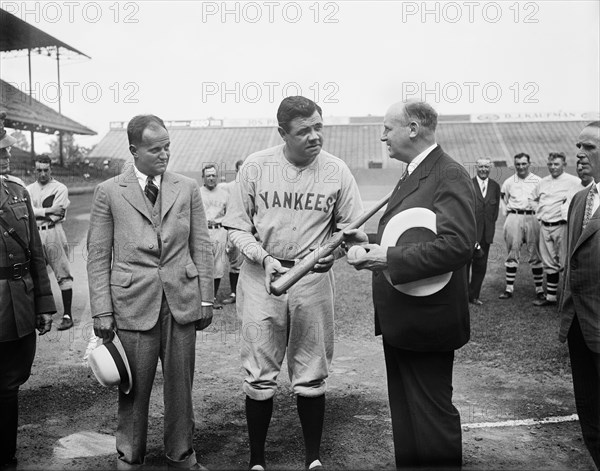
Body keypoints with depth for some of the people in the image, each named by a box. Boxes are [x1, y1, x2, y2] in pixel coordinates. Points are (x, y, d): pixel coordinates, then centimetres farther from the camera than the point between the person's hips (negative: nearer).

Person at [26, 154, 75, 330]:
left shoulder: (60, 188, 1)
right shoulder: (29, 189, 14)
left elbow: (56, 215, -10)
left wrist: (37, 213, -6)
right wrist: (49, 211, -11)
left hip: (53, 233, -4)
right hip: (34, 236, 4)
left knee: (63, 274, -4)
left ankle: (67, 315, -2)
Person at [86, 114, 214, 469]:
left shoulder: (188, 188, 6)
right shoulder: (109, 192, 0)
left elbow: (202, 246, 8)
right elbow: (98, 256, 1)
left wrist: (206, 298, 4)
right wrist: (102, 311, -4)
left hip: (181, 300, 2)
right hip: (133, 302, -2)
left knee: (181, 383, 11)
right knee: (134, 386, 7)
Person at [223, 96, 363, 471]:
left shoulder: (336, 170, -2)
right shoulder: (255, 166, -4)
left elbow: (351, 227, 5)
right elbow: (237, 227, 1)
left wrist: (335, 250, -16)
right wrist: (264, 258, -15)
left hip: (314, 278, 1)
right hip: (262, 276, 0)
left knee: (311, 377, 10)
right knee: (260, 377, 7)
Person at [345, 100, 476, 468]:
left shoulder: (450, 176, -16)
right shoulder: (413, 175, 15)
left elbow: (458, 244, -28)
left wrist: (390, 258, -26)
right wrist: (371, 241, 6)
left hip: (426, 322, -10)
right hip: (400, 320, 10)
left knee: (432, 414, 5)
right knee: (404, 411, 20)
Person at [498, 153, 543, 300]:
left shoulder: (538, 181, 2)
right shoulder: (508, 182, 8)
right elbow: (503, 199, 20)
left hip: (532, 218, -1)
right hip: (513, 218, 1)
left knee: (535, 254, 1)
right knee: (512, 253, 3)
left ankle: (539, 289, 8)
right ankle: (509, 288, 7)